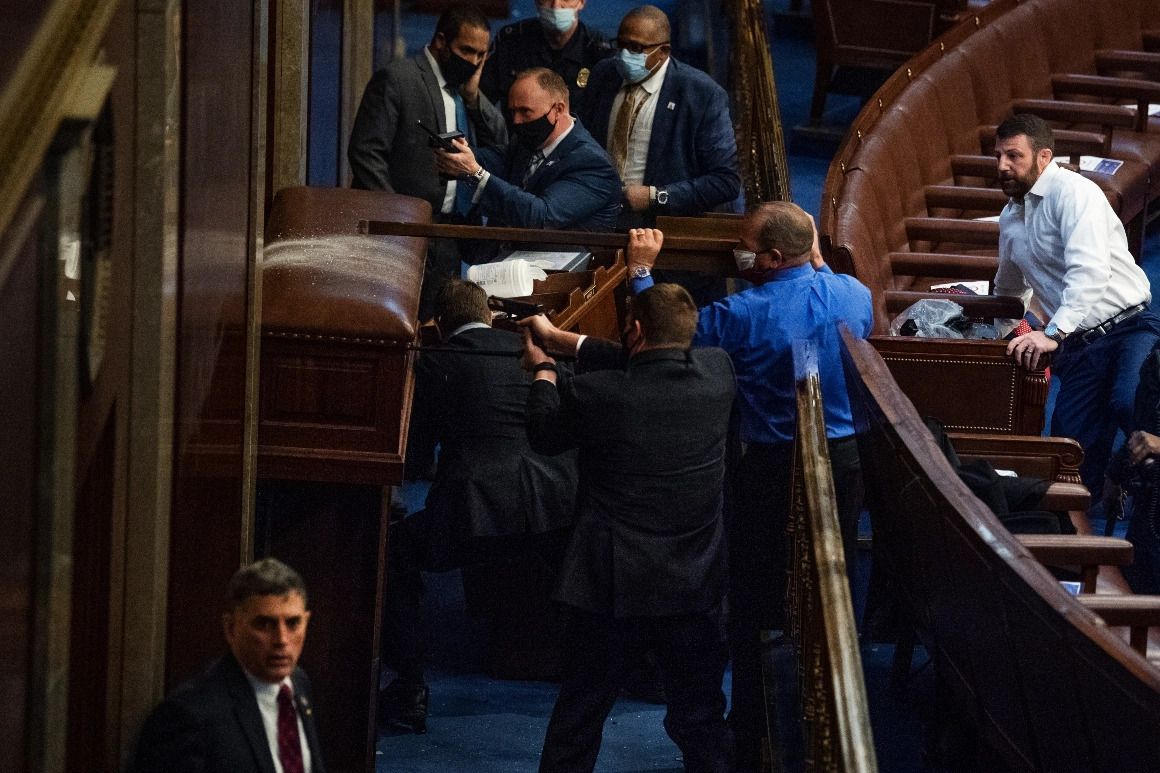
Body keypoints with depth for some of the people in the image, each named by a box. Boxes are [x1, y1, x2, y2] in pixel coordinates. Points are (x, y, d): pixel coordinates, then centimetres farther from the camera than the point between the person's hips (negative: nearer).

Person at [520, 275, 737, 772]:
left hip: (612, 587, -2)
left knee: (578, 719, 12)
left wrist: (543, 368, 21)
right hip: (697, 588, 3)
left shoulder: (594, 393, -17)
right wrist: (558, 336, 19)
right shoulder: (718, 373, -7)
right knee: (701, 722, 13)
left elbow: (543, 434, 3)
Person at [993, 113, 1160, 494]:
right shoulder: (1010, 219, 21)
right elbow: (1009, 289, 42)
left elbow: (1089, 270, -22)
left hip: (1128, 325, -7)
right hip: (1076, 350, 7)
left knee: (1129, 402, -37)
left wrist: (1054, 333, -31)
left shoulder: (1071, 191, -7)